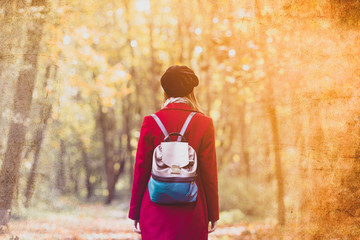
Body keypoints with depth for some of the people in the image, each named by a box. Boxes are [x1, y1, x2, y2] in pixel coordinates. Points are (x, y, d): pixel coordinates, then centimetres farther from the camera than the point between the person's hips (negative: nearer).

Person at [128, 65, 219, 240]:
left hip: (156, 210, 0)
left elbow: (141, 169, 1)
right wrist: (213, 214, 7)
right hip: (191, 211, 0)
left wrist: (134, 212, 9)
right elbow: (209, 172, -2)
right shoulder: (204, 124, -3)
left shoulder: (151, 122, -3)